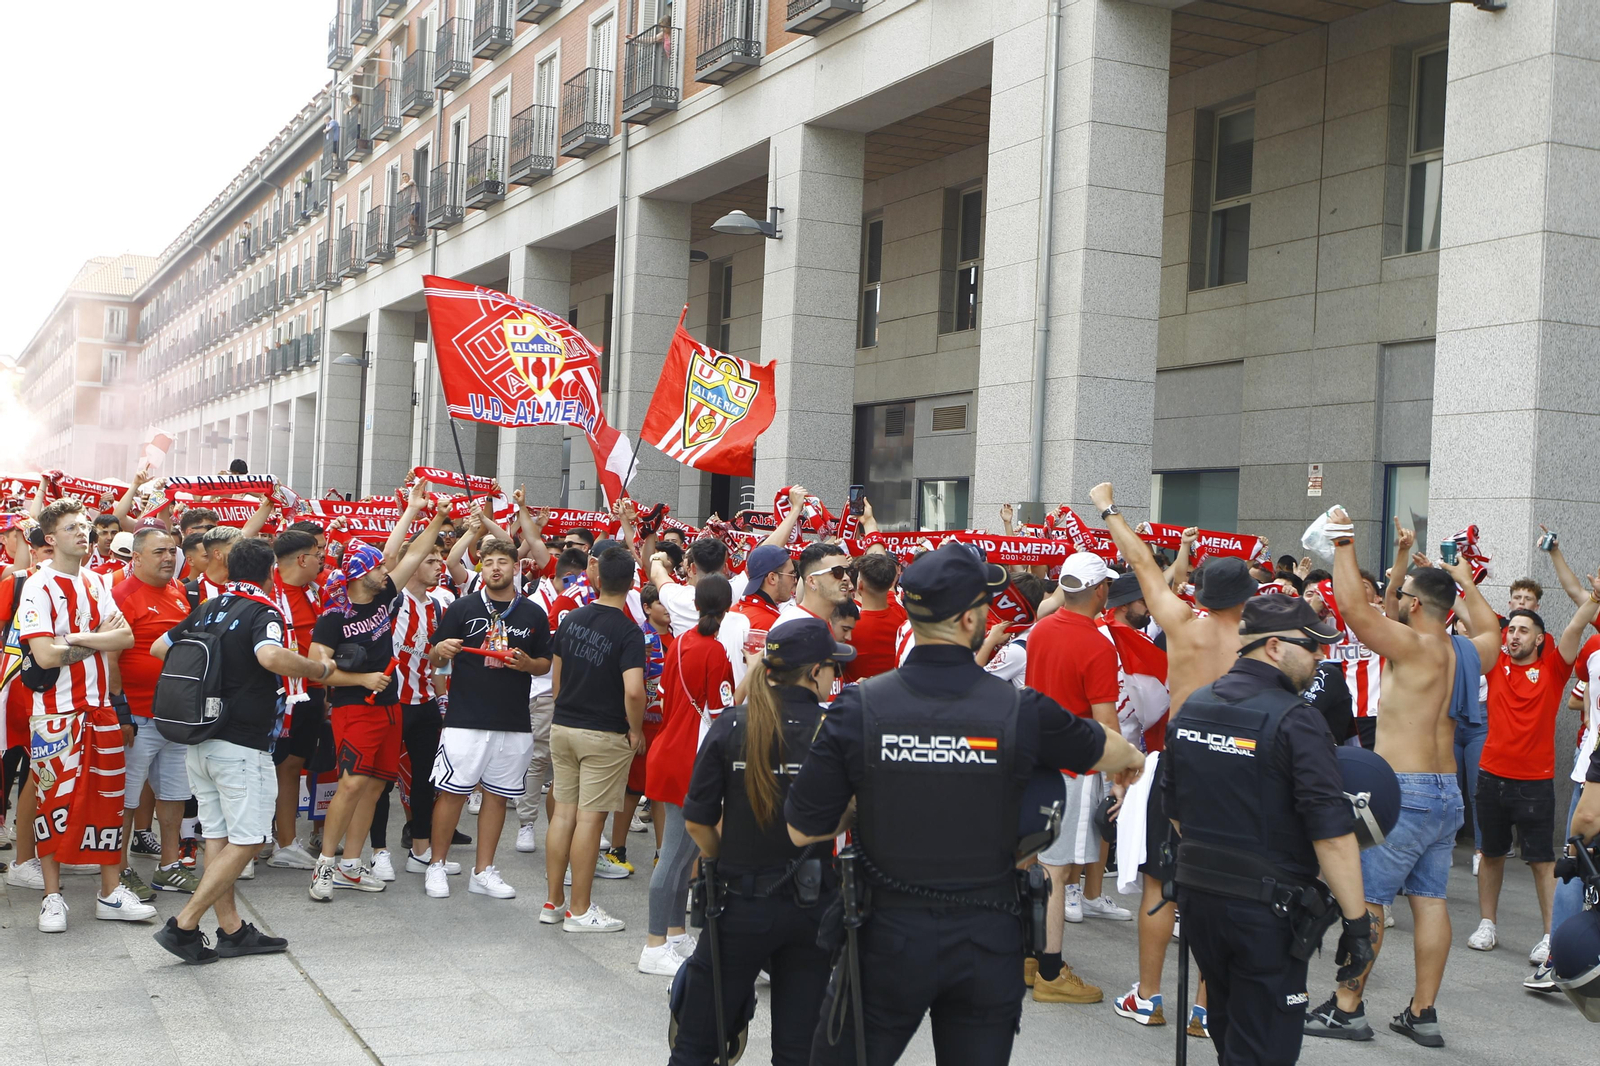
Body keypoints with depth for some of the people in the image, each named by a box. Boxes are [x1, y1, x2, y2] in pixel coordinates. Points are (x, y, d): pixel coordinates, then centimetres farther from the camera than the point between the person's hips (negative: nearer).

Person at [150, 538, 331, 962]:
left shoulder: (206, 610, 10)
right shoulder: (263, 613, -12)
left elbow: (158, 648, 19)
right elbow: (271, 656, -33)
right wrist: (322, 669, -19)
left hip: (198, 740, 8)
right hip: (241, 744, -8)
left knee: (217, 837, 11)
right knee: (246, 841, -1)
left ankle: (232, 930, 15)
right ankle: (183, 925, -6)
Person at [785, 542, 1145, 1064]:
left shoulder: (858, 707, -12)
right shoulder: (1021, 710, -10)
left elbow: (802, 830, -8)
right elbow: (1103, 749, 12)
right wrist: (1134, 758, 36)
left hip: (888, 940, -1)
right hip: (987, 943, 1)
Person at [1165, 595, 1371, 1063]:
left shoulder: (1192, 707, 6)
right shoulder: (1294, 720, -17)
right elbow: (1332, 832, -20)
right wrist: (1357, 921, -15)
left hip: (1197, 897, 7)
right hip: (1266, 909, -7)